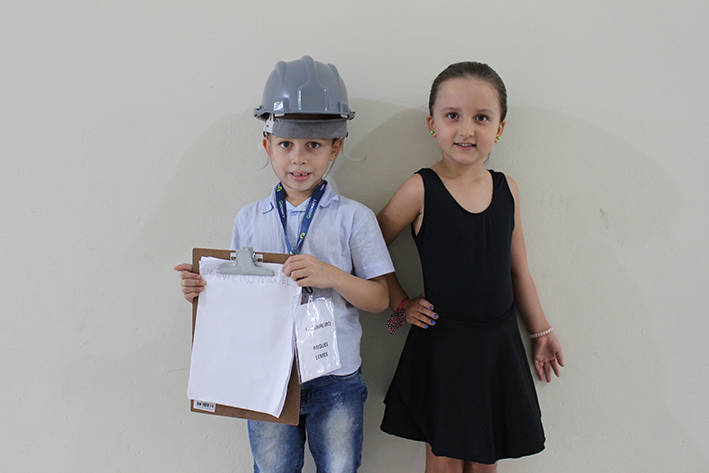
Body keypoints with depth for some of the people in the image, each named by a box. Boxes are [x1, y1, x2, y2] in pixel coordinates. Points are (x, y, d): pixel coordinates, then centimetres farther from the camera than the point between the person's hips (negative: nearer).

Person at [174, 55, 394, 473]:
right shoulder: (249, 219, 3)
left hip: (335, 381, -2)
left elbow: (379, 299, -6)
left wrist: (332, 275, -22)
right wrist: (205, 289, -10)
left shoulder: (354, 217, -6)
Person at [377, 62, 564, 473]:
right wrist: (401, 305, -4)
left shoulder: (507, 189, 2)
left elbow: (518, 271, 10)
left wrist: (542, 332, 16)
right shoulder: (420, 190, -10)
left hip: (499, 342, 4)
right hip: (442, 342, -3)